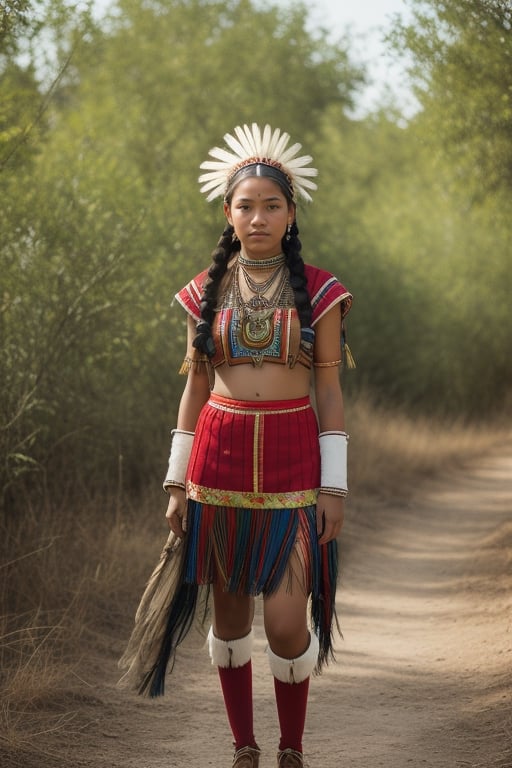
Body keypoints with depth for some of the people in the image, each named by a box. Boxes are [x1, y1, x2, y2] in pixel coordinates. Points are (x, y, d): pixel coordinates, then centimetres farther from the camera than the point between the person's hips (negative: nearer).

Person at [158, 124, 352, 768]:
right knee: (230, 613, 7)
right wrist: (177, 481, 5)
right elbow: (194, 388, 9)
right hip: (220, 460, 2)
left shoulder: (317, 291, 0)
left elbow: (329, 391, 1)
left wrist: (335, 485, -5)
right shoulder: (207, 293, 5)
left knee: (287, 622, -8)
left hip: (292, 461, -2)